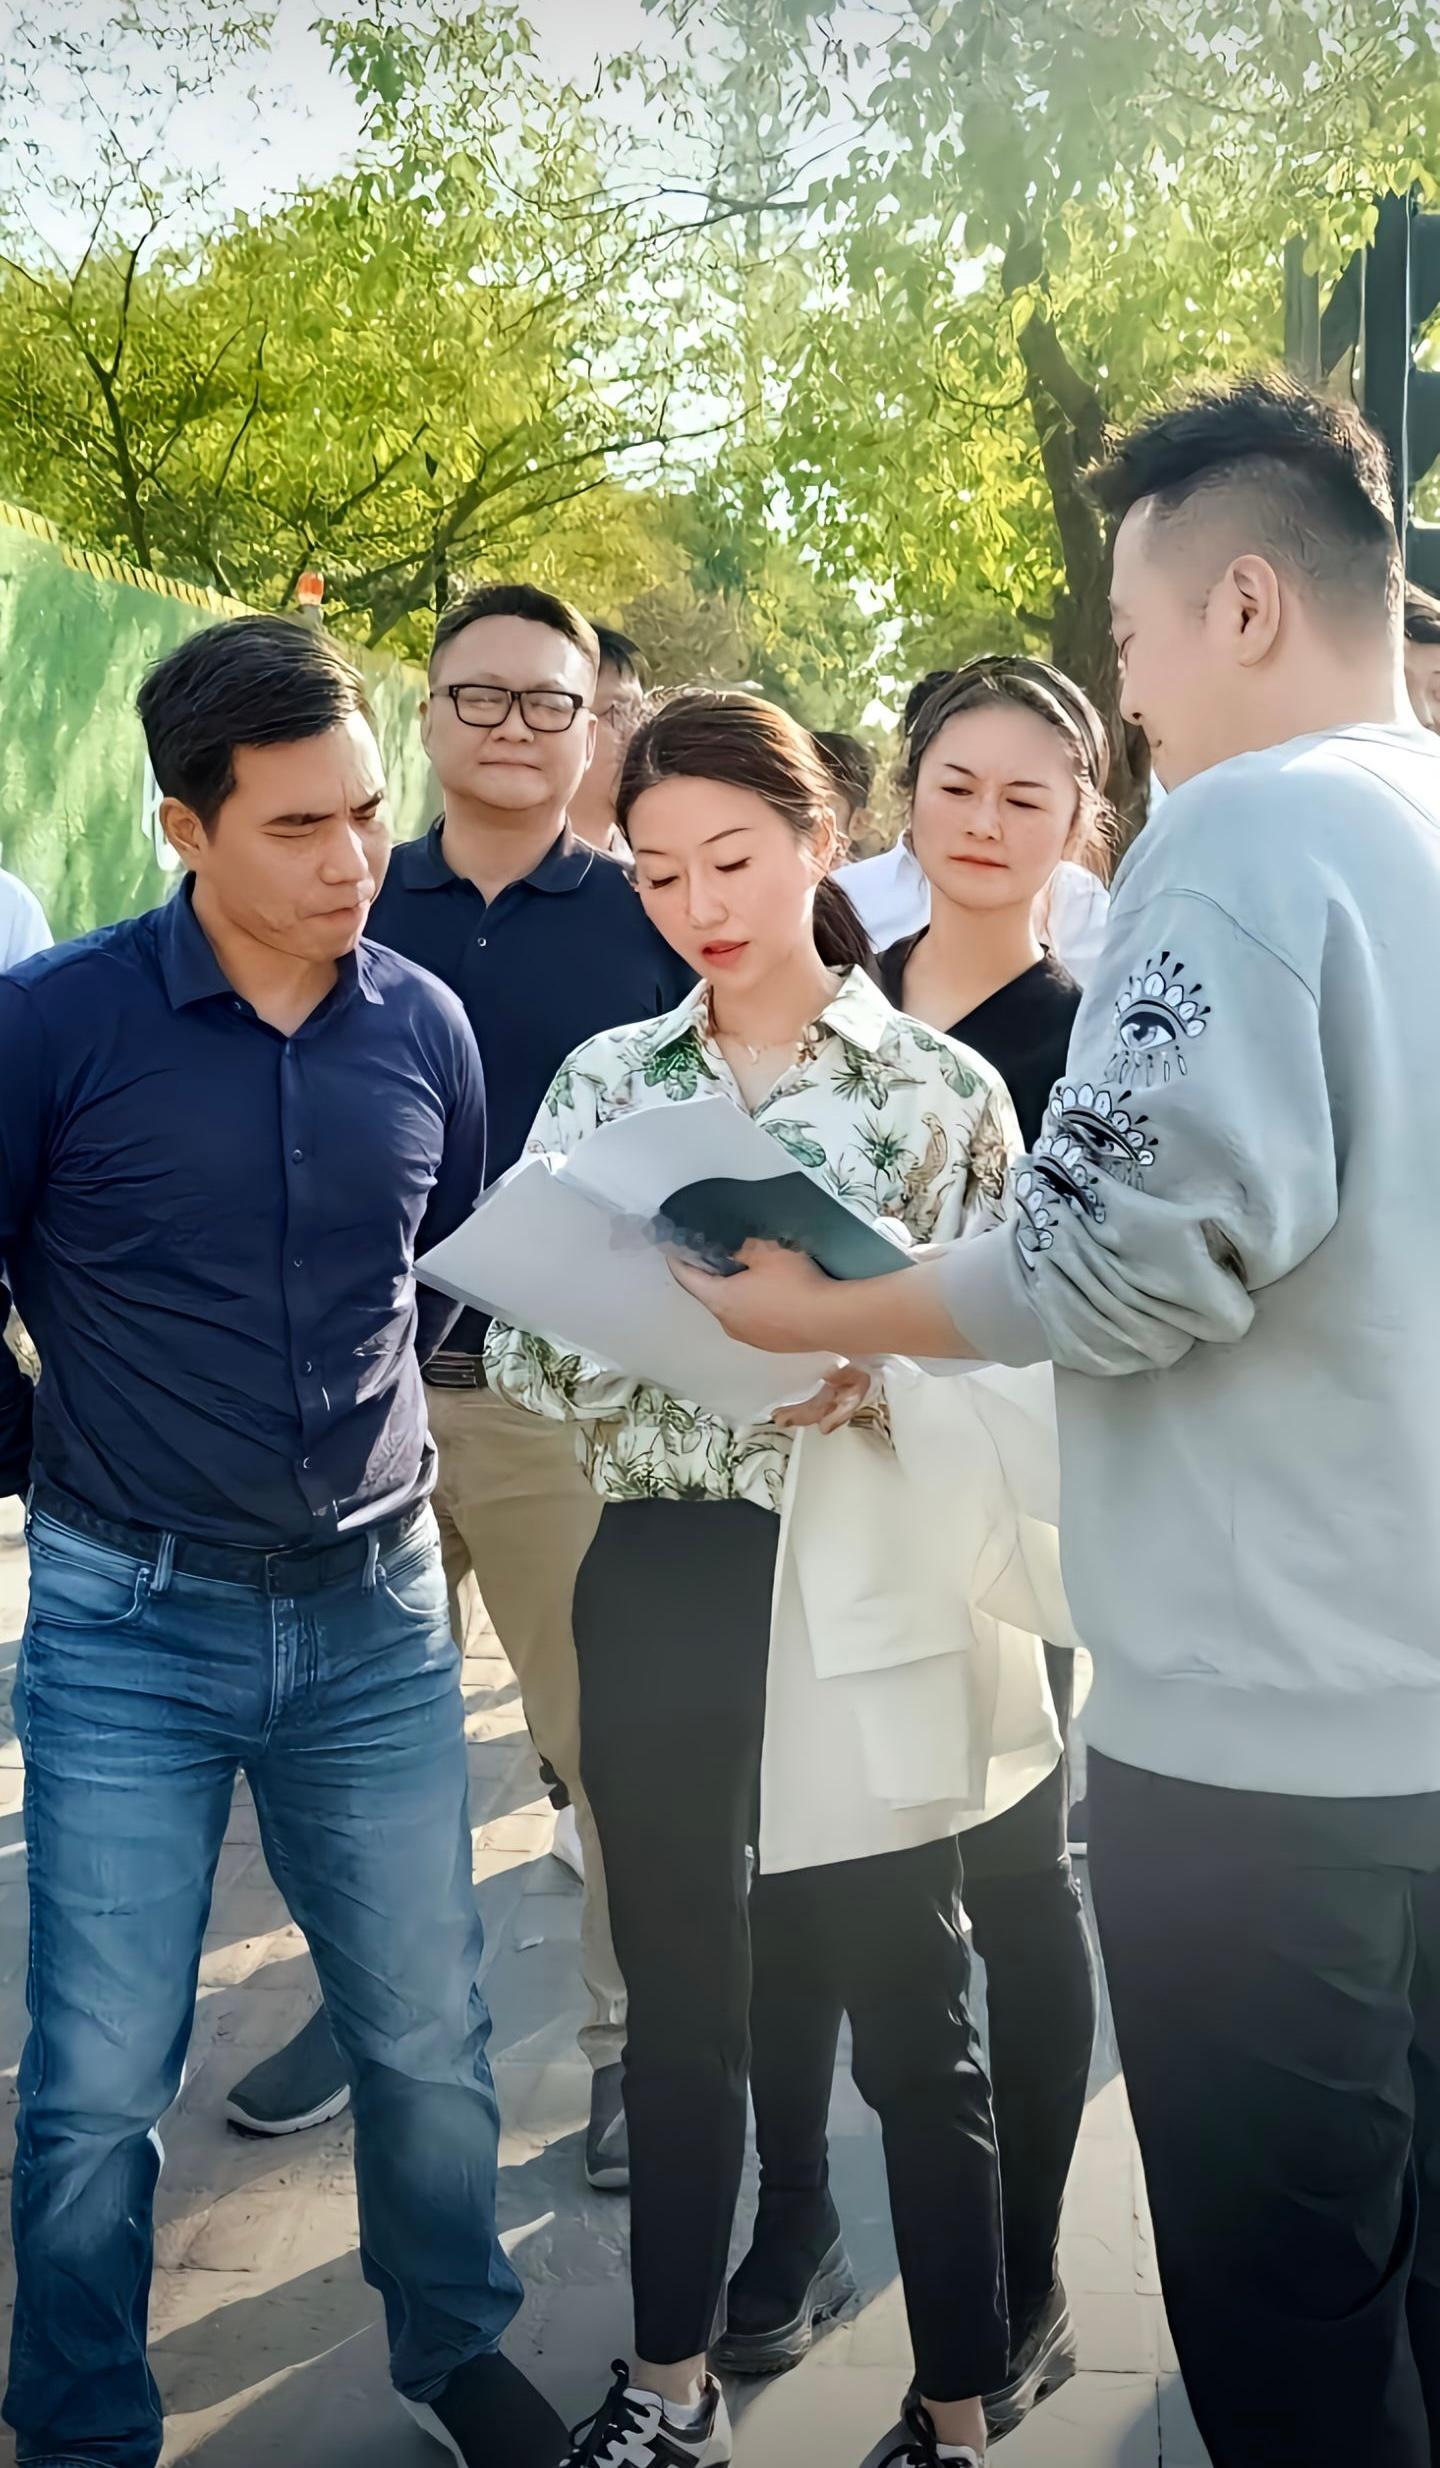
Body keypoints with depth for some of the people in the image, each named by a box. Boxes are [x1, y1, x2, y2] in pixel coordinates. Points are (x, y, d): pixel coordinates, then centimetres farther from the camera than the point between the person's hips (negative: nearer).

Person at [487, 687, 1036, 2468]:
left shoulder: (941, 1090, -2)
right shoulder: (606, 1080, 6)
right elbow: (519, 1344, 2)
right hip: (659, 1583, 3)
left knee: (905, 2005, 8)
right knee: (677, 1989, 15)